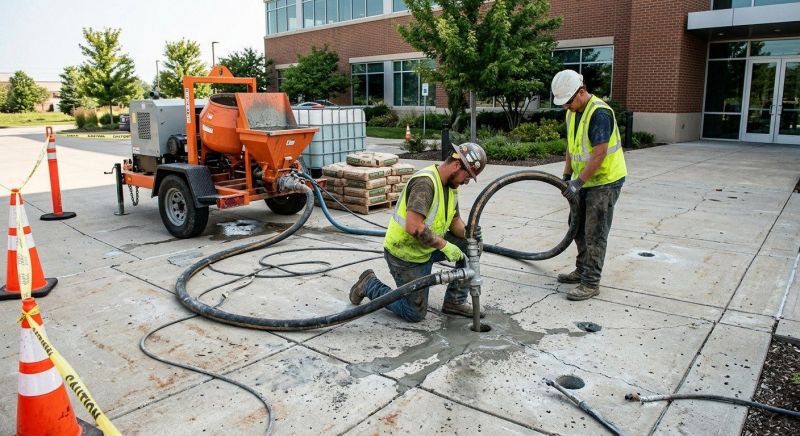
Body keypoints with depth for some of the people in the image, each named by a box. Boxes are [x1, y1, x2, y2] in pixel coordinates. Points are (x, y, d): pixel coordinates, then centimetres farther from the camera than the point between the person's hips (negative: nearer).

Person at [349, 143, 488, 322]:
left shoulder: (451, 184, 2)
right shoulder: (425, 182, -28)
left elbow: (454, 220, 10)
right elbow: (413, 227, -35)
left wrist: (467, 232, -12)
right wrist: (445, 246, -29)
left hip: (426, 249, 9)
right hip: (404, 254, -8)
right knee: (415, 314, 2)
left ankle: (455, 301, 10)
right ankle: (370, 285, 18)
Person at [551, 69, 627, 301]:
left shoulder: (599, 113, -23)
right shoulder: (572, 112, 5)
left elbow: (599, 154, -26)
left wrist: (578, 182, -26)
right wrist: (567, 176, 9)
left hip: (604, 181, -9)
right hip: (583, 180, 9)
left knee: (595, 234, -5)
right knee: (578, 227, 17)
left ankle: (591, 283, 3)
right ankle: (582, 270, 31)